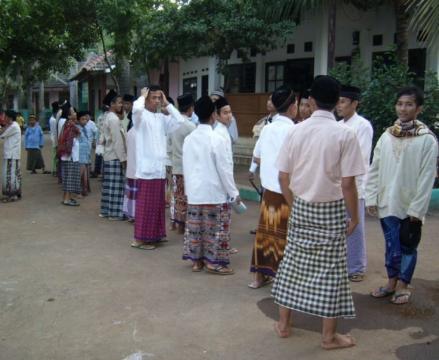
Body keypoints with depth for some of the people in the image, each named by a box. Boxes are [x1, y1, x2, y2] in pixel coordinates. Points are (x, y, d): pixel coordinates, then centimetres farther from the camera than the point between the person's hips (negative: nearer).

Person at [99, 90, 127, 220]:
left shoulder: (108, 118, 14)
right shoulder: (114, 119, -16)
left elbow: (102, 139, 18)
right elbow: (118, 141, -19)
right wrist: (123, 158, -17)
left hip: (108, 156, 10)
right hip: (115, 157, -10)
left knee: (109, 184, 12)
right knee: (116, 185, -4)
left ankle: (106, 210, 18)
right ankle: (115, 212, 0)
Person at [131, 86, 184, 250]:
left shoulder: (162, 118, 12)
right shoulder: (141, 116, -6)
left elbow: (180, 121, 4)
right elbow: (137, 108, -29)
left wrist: (167, 104, 6)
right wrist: (142, 96, -8)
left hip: (160, 168, 7)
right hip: (146, 168, -7)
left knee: (157, 204, 13)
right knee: (144, 205, -2)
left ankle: (153, 235, 24)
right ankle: (139, 238, 7)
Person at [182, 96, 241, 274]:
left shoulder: (188, 139, 3)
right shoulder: (217, 139, -15)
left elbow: (186, 166, 8)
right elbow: (224, 169, -13)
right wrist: (234, 192, -4)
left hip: (194, 192, 6)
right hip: (215, 192, -6)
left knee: (195, 227, 12)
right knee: (216, 229, 4)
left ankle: (196, 260, 21)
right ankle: (214, 262, 10)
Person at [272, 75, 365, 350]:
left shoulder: (296, 131, -3)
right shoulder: (345, 134, -13)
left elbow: (283, 177, 1)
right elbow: (347, 184, -15)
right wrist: (354, 216, -1)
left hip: (301, 207, 4)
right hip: (331, 210, -3)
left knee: (294, 263, 14)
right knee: (330, 270, 7)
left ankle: (283, 324, 28)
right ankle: (329, 336, 19)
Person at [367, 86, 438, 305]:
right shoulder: (386, 136, 3)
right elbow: (375, 170, 5)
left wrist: (417, 208, -13)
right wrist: (371, 197, 1)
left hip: (410, 206, -3)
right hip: (387, 202, 3)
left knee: (407, 247, 11)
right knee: (392, 246, 15)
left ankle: (403, 285, 26)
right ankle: (392, 282, 30)